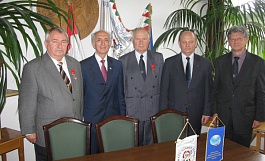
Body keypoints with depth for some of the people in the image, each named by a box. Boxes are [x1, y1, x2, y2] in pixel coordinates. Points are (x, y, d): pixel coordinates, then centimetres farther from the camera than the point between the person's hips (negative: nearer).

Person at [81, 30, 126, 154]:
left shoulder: (117, 65, 7)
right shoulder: (83, 66, -4)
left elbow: (120, 93, 9)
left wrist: (123, 116, 7)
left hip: (114, 117, 3)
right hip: (92, 119, -3)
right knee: (92, 154, 7)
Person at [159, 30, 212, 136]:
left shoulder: (205, 63, 4)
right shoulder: (170, 63, 1)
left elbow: (208, 90, 6)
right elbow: (164, 90, 1)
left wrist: (207, 112, 2)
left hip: (196, 115, 1)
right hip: (174, 112, -1)